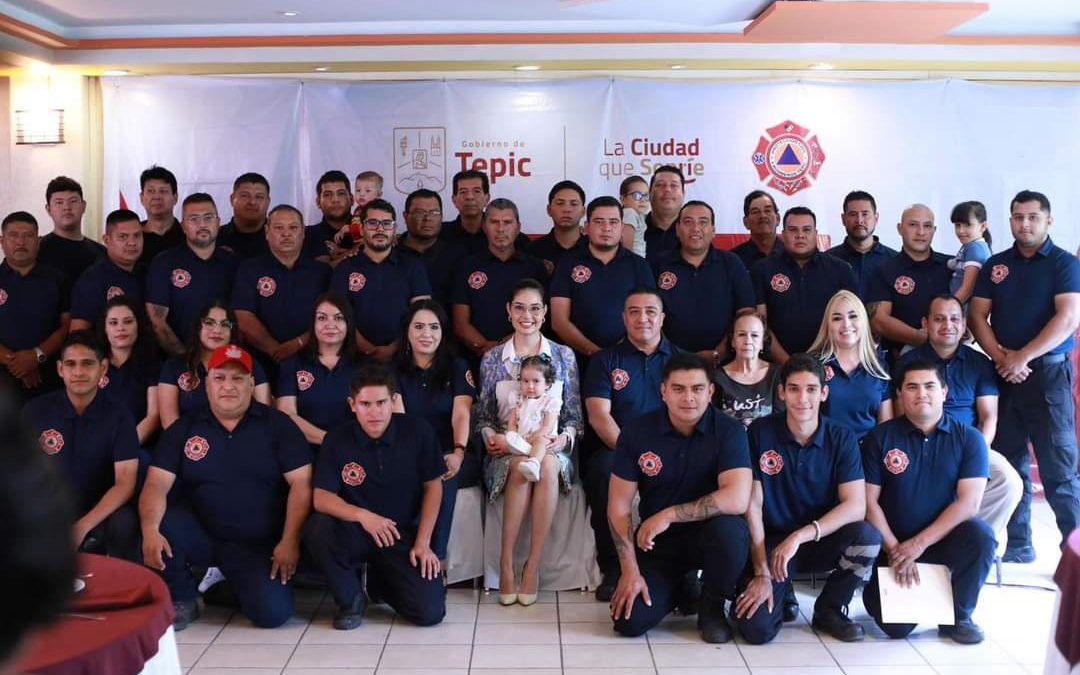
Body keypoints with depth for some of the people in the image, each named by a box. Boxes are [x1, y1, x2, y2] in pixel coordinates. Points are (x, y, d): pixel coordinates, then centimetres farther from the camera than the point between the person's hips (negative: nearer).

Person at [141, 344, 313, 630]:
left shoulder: (277, 425, 0)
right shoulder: (183, 429, 5)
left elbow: (301, 483, -5)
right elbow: (157, 485, -5)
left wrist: (289, 541, -14)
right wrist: (150, 530, -25)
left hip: (259, 545, -1)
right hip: (200, 535, 1)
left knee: (273, 612, -22)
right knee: (160, 529, -29)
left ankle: (233, 581, 15)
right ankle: (181, 600, 0)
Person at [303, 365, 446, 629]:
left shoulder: (418, 432, -7)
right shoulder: (338, 439, -7)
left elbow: (433, 486, 1)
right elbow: (321, 497, -12)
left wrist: (423, 543, -6)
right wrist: (362, 515, -31)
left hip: (403, 534, 0)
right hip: (354, 534, 0)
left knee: (430, 612, -18)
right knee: (317, 529, -33)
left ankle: (383, 580, 17)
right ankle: (351, 599, -5)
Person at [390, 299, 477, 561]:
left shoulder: (458, 368, 11)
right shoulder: (395, 370, 13)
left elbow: (462, 414, -4)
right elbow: (397, 417, -4)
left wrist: (459, 453, -26)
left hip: (452, 457, 0)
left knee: (443, 473, -36)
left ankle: (435, 558, -34)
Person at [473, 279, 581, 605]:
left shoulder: (564, 356, 10)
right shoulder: (492, 358, 10)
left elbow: (574, 413, 11)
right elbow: (482, 414, 11)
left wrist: (566, 437, -9)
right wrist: (491, 436, -9)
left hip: (551, 447, 0)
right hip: (506, 450, 0)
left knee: (548, 465, -36)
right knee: (523, 465, -36)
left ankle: (533, 565, -28)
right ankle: (506, 563, -25)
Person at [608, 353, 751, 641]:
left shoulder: (729, 431, -14)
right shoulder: (637, 432, -8)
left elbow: (737, 499, -28)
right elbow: (619, 506, -6)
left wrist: (669, 514, -26)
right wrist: (630, 571, -13)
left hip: (709, 533, -1)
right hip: (656, 541, 2)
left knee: (730, 529, -37)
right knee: (630, 621, -17)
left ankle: (712, 606, -5)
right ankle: (676, 587, 19)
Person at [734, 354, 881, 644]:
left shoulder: (842, 439, -7)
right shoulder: (760, 432, -10)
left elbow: (856, 506, -16)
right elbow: (753, 504, -10)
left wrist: (800, 536, -28)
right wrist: (761, 572, -15)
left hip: (822, 541, 2)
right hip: (771, 542, -2)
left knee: (868, 537, -31)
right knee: (757, 629, -23)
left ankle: (829, 610, -2)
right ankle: (783, 596, 15)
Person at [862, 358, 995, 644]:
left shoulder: (969, 438, -3)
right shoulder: (880, 438, -3)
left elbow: (969, 502, -12)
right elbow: (869, 501, -5)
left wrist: (920, 544, -18)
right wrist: (895, 550, -15)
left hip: (944, 539, 1)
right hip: (893, 543, -1)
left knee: (980, 534, -32)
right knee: (895, 625, -19)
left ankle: (958, 615, -6)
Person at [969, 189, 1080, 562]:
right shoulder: (995, 265, 11)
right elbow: (977, 316, 5)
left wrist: (1023, 357, -17)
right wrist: (1001, 358, -10)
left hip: (1048, 373, -4)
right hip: (1002, 374, 4)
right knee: (1010, 462, 8)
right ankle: (1017, 544, 17)